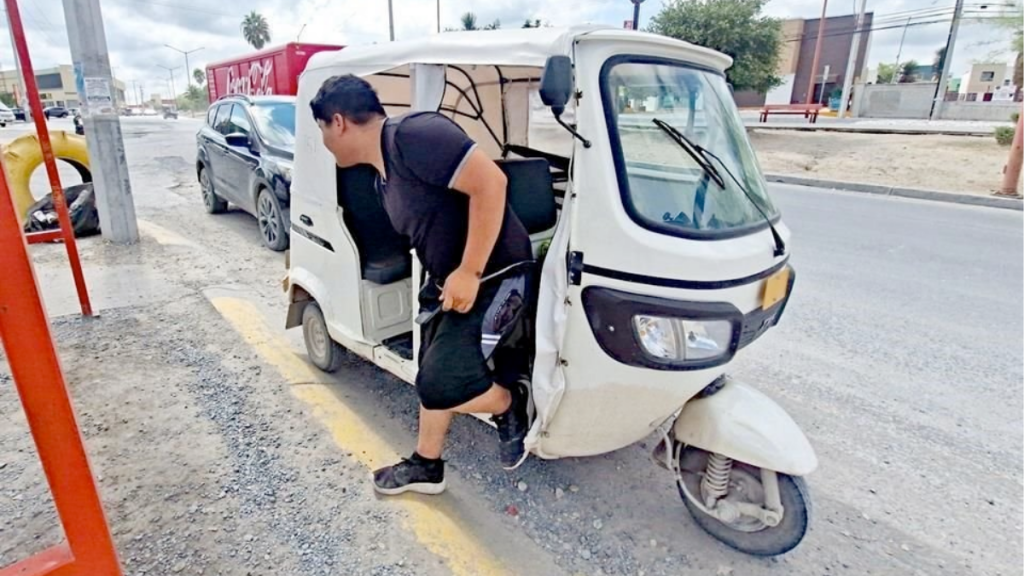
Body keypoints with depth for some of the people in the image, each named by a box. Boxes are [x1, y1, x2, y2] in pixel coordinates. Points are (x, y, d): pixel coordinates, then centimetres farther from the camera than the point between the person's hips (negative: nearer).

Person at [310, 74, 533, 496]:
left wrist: (469, 272, -27)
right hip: (448, 282, 10)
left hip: (494, 279, -10)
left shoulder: (413, 135, -20)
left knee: (440, 384, -12)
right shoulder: (382, 180, 12)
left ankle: (511, 405, 19)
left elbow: (490, 182, -29)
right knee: (433, 377, 18)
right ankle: (426, 466, 38)